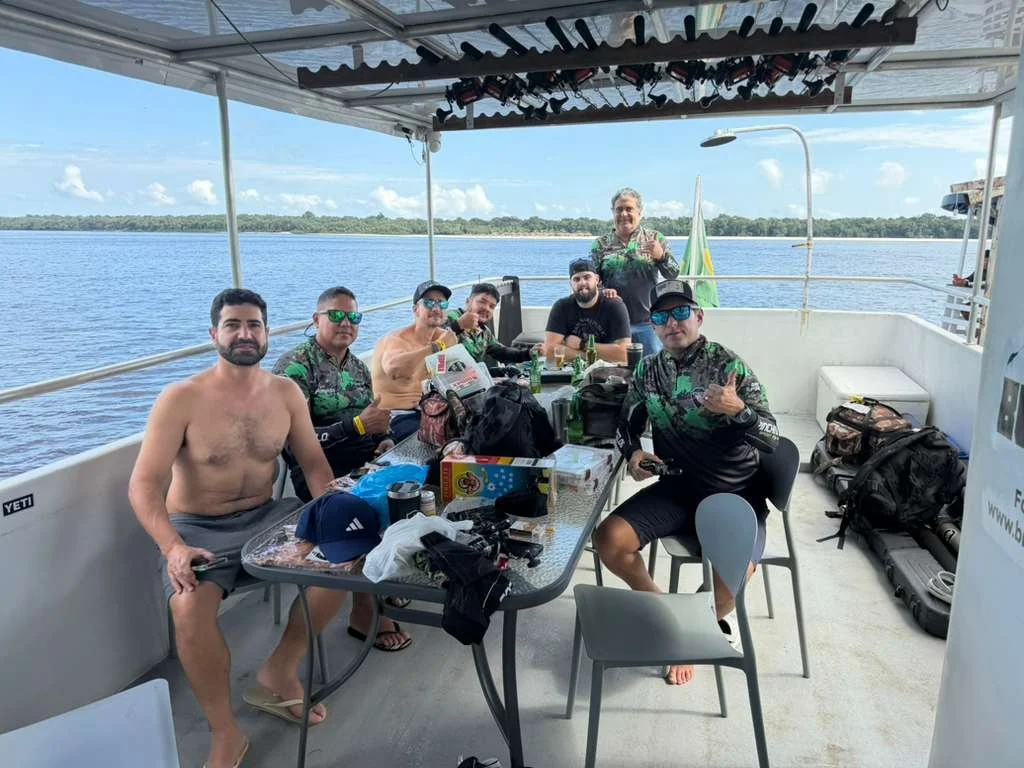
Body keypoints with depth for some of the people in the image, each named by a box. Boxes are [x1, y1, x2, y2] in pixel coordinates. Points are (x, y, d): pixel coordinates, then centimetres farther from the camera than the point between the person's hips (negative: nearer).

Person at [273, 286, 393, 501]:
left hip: (368, 460, 7)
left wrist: (384, 439, 2)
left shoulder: (359, 367, 16)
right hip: (322, 473, -7)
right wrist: (358, 425, -19)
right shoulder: (294, 365, -5)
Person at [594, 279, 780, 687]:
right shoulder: (648, 369, 3)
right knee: (609, 539, -17)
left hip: (735, 493, -3)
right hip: (676, 488, 4)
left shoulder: (728, 365, -11)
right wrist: (633, 453, -8)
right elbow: (627, 424, 14)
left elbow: (771, 438, -12)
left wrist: (738, 409, -32)